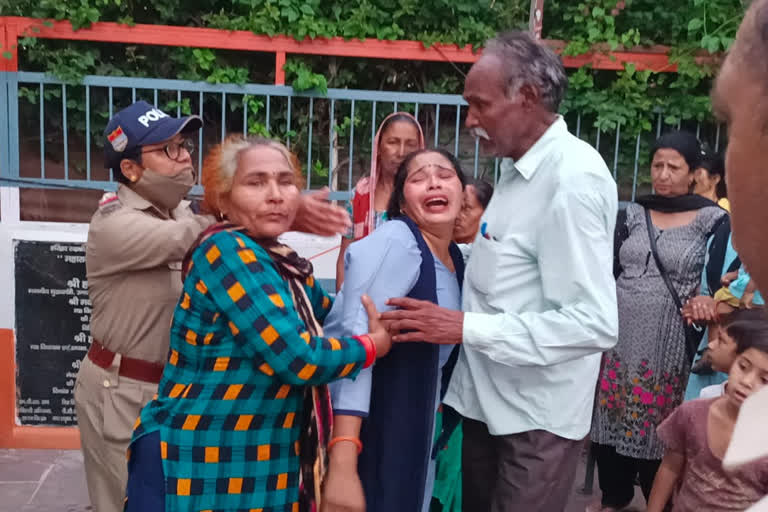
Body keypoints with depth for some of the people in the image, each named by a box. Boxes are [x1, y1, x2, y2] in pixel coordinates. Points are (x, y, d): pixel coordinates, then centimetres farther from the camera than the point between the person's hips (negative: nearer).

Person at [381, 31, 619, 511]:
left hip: (537, 415, -8)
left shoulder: (573, 177, -21)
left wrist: (467, 328, -26)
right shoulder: (521, 167, 8)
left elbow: (594, 323, -27)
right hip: (488, 398, 8)